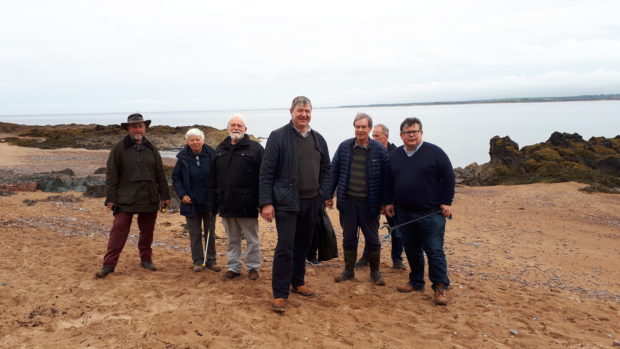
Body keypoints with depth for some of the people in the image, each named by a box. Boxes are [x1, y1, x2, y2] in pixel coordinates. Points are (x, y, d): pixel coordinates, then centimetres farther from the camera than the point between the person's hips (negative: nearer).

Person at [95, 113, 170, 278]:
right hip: (126, 200, -3)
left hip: (149, 200, 4)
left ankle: (146, 259, 28)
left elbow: (160, 174, 12)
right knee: (118, 232, -4)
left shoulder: (151, 148, 9)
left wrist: (165, 196, 9)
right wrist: (111, 198, -7)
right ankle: (108, 264, 3)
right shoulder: (119, 148, -2)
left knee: (147, 232, 13)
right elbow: (111, 175, -2)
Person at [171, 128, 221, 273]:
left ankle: (211, 260, 21)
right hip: (191, 202, 0)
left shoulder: (211, 155, -6)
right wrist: (182, 194, -8)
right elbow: (176, 178, 5)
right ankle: (198, 261, 19)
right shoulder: (183, 157, -3)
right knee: (195, 234, 8)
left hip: (209, 202, 0)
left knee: (210, 233, 10)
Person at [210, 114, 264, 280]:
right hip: (226, 204, 5)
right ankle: (233, 267, 26)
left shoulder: (255, 148, -4)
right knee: (232, 240, 15)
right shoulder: (220, 150, 11)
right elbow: (213, 177, 14)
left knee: (252, 239, 7)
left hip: (247, 204, -4)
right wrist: (214, 198, 9)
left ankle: (253, 267, 20)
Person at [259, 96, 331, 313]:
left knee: (303, 245, 16)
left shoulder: (318, 139, 10)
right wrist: (266, 202, -14)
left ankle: (298, 283, 32)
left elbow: (326, 169, 16)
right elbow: (266, 172, -9)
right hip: (286, 202, -5)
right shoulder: (278, 137, -6)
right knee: (285, 247, -5)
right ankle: (280, 295, 4)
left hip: (311, 202, 5)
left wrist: (323, 194, 3)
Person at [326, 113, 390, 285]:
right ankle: (349, 270, 26)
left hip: (369, 202, -2)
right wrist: (329, 195, 2)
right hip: (347, 200, 2)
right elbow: (334, 171, 5)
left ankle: (375, 272, 26)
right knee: (348, 237, 11)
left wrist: (385, 202, -4)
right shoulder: (344, 147, 1)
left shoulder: (379, 149, -5)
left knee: (372, 238, 10)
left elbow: (385, 177, -3)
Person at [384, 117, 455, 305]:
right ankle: (416, 282, 28)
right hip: (404, 213, 5)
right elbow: (390, 182, 19)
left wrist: (447, 202, -7)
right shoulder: (395, 155, 10)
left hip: (431, 213, -5)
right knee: (411, 250, 13)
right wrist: (390, 202, 16)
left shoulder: (434, 152, -5)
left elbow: (449, 178, -4)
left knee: (434, 251, -3)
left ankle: (440, 287, 8)